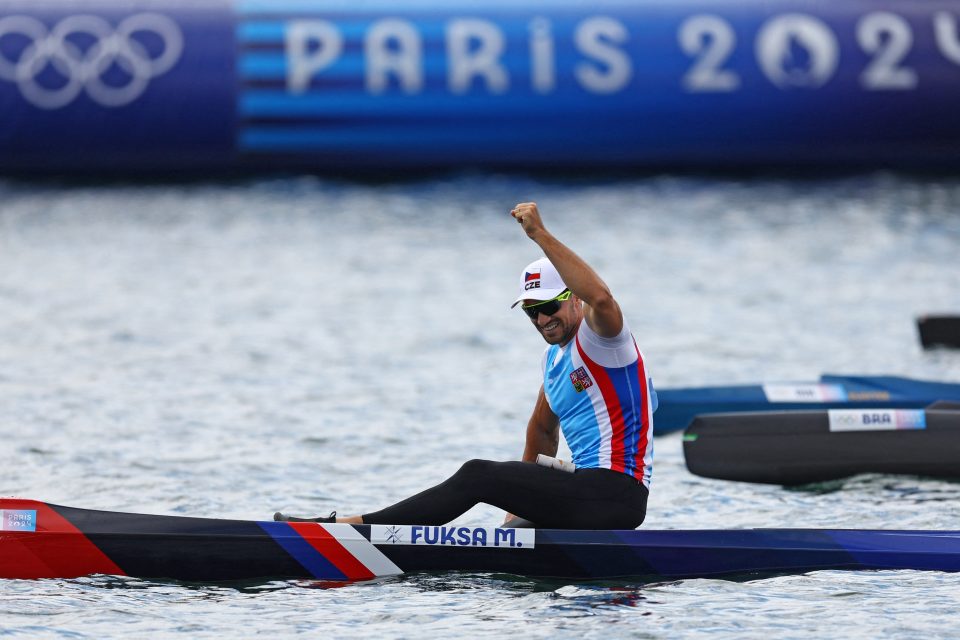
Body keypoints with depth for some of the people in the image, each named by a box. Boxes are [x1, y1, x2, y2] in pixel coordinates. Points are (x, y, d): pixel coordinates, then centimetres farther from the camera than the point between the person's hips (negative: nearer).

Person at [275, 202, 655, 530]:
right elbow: (543, 430, 32)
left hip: (614, 494, -10)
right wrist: (521, 503, 24)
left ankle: (352, 526, -16)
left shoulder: (598, 337, -8)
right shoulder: (554, 357, 21)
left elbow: (600, 298, -32)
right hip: (590, 497, 10)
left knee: (478, 475, -16)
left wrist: (540, 235, -33)